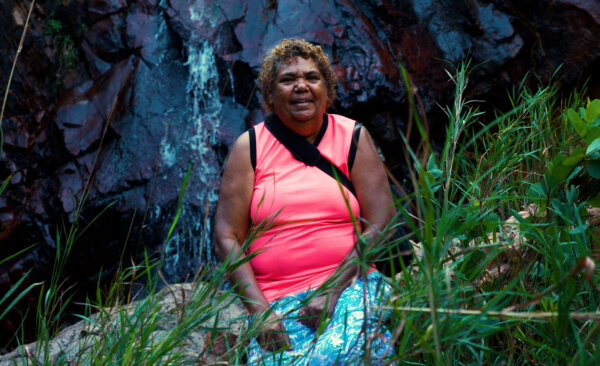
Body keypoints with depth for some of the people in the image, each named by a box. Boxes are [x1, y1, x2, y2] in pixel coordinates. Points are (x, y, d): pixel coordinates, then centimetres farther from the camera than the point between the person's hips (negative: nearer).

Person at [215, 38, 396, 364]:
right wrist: (260, 311, -11)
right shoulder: (249, 147, 5)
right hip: (274, 301, 1)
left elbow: (382, 223, -1)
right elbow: (227, 237, 0)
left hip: (348, 286, 0)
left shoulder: (354, 138, 6)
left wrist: (332, 290, -11)